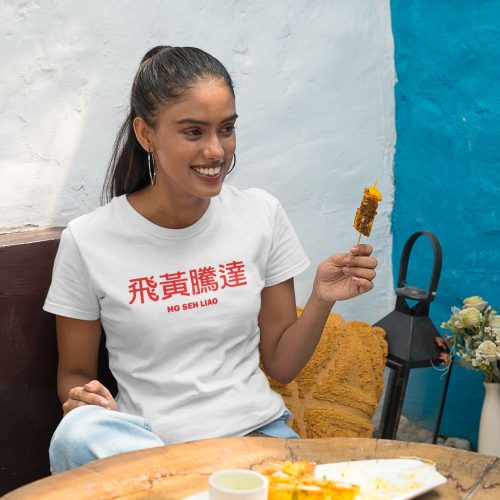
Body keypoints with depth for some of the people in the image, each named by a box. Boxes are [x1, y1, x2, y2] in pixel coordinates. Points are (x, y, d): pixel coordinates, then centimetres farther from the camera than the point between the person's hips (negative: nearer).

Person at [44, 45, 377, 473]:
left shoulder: (261, 214, 3)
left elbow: (281, 365, 9)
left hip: (257, 431, -1)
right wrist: (82, 399, -16)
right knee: (77, 433, -33)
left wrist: (322, 299, -9)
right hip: (146, 440, 1)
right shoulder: (88, 241, -5)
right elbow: (75, 373, 7)